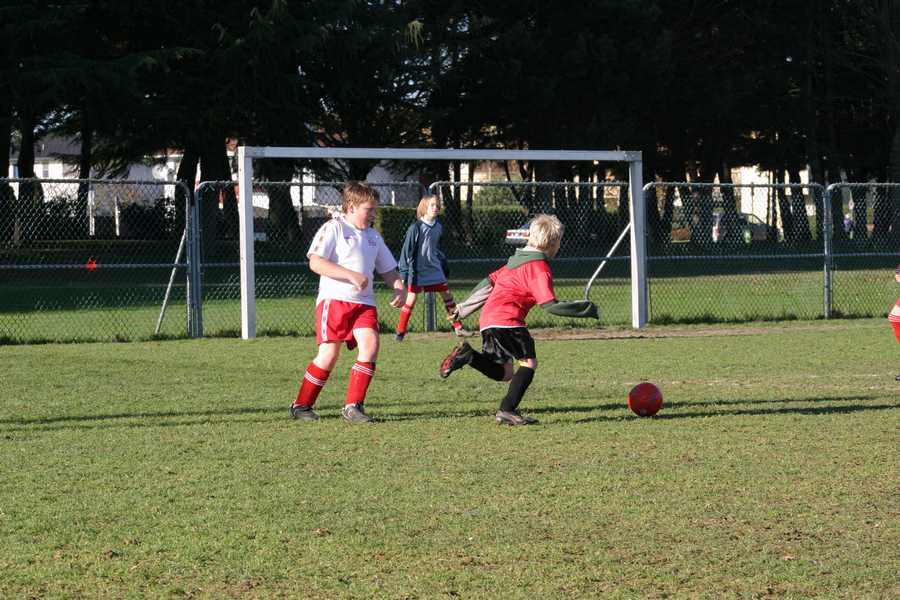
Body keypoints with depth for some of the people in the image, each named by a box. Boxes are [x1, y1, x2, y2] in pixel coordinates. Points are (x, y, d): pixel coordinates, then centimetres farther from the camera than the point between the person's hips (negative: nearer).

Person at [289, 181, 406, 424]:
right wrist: (351, 275, -20)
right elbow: (315, 263, -13)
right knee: (329, 353, -10)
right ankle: (301, 405, 7)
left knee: (370, 344, -16)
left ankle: (353, 406, -10)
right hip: (334, 298, -6)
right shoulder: (333, 228, -1)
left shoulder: (373, 237, 21)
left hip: (364, 303, 6)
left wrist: (399, 288, 7)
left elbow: (388, 269, 29)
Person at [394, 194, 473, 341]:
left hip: (435, 269, 6)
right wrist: (404, 272, -13)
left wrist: (444, 266, 22)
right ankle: (400, 331, 6)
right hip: (417, 271, -6)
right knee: (411, 300, -5)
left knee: (448, 296, 6)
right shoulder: (416, 228, -13)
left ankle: (458, 328, 14)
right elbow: (407, 250, -11)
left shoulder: (438, 227, 4)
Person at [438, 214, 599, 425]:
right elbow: (550, 305, -15)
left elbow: (490, 281, 25)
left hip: (488, 321, 9)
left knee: (504, 373, 11)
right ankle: (507, 410, -15)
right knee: (529, 362, -6)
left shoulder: (517, 259, 22)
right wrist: (585, 308, -7)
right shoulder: (540, 267, -7)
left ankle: (468, 355, -6)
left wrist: (464, 307, 31)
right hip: (507, 320, -9)